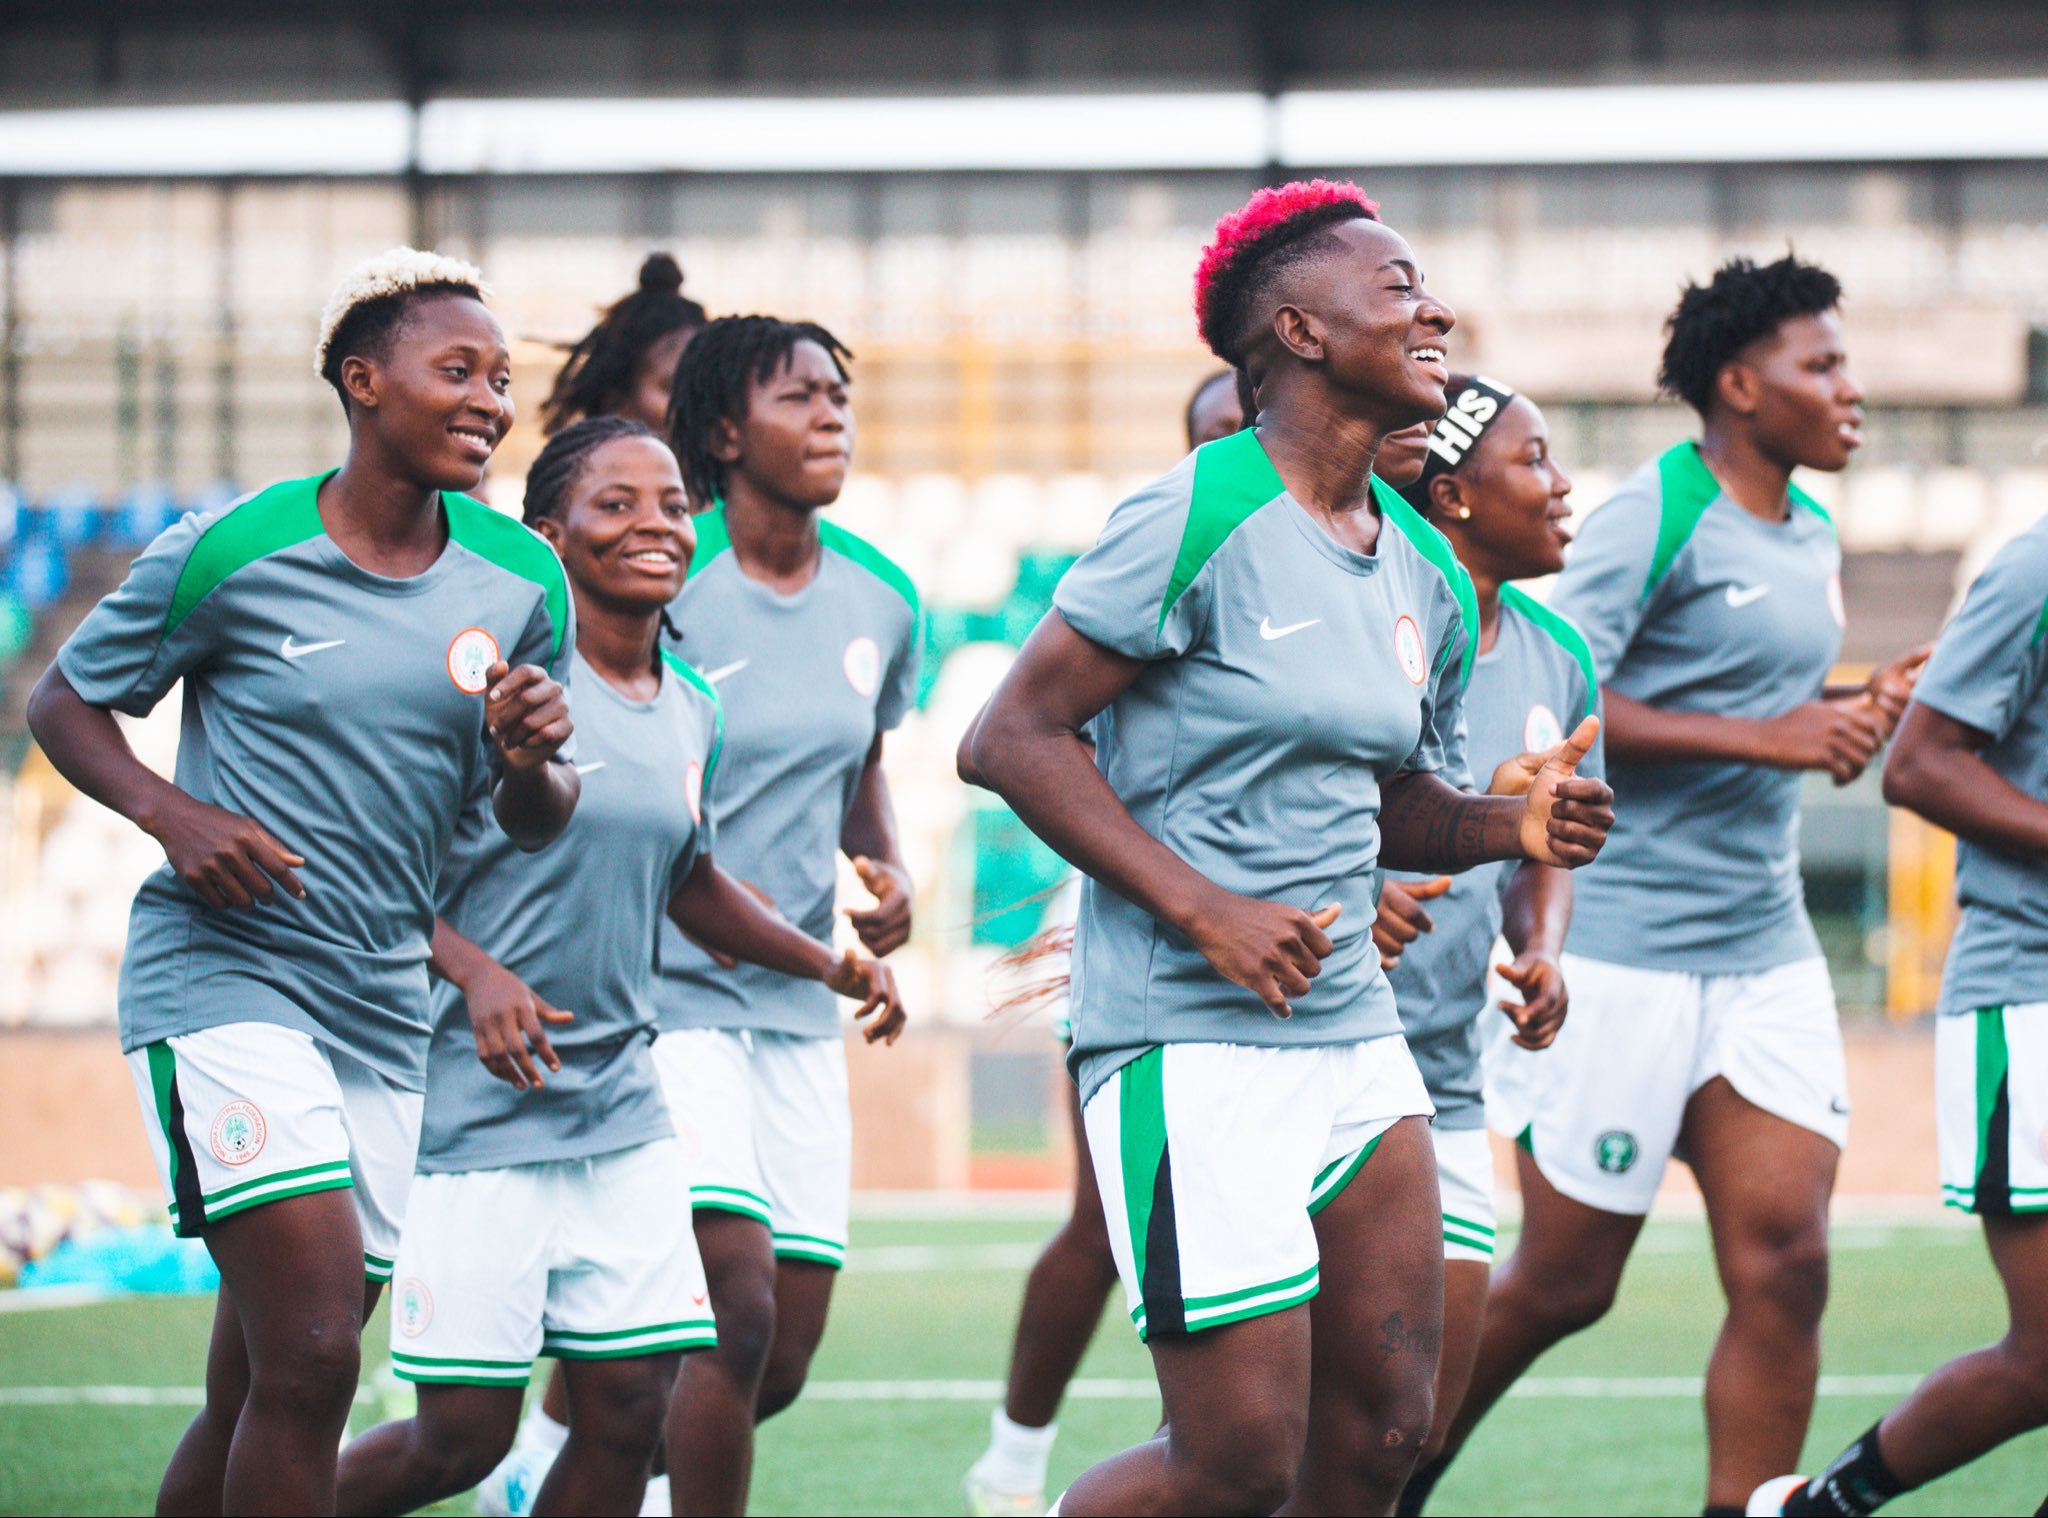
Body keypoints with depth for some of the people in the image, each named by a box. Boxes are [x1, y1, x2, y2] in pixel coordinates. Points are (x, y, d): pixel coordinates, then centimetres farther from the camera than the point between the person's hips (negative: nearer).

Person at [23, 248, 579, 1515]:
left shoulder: (523, 583, 6)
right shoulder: (229, 553, -7)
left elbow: (532, 822, 14)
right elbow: (65, 701, 5)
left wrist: (530, 762, -9)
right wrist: (171, 815, -13)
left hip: (383, 1012, 5)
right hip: (222, 975, -5)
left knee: (254, 1402, 6)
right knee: (311, 1357, -20)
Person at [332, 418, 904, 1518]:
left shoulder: (692, 715, 10)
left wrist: (831, 965, 21)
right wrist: (473, 972, -25)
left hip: (623, 1107, 7)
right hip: (477, 1105, -6)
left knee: (629, 1413, 0)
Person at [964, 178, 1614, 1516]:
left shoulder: (1426, 577, 12)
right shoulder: (1204, 521, -12)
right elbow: (1012, 738, -13)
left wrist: (1510, 824, 2)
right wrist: (1206, 912, -18)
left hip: (1352, 1034, 8)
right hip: (1192, 1043, -8)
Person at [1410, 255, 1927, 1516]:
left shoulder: (1813, 537, 14)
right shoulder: (1655, 517, -12)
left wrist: (1858, 709, 7)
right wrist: (1765, 736, -23)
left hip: (1767, 954, 7)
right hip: (1624, 954, -7)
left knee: (1784, 1266, -6)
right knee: (1564, 1282, 2)